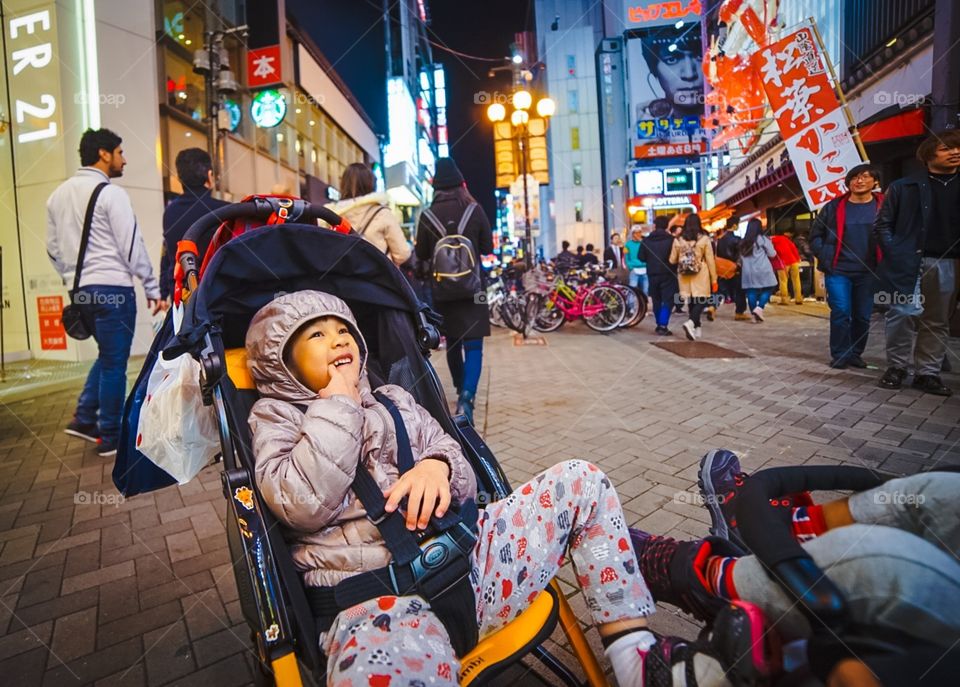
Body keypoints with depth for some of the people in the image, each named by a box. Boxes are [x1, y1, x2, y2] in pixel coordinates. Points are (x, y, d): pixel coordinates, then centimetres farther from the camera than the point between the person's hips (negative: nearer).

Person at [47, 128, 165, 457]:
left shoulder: (57, 195, 14)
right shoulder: (110, 193, -9)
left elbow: (53, 248, 17)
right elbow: (132, 246, -11)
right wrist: (153, 288, -6)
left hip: (80, 291, 8)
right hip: (112, 288, -8)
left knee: (107, 354, 22)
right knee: (114, 362, 0)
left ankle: (84, 417, 18)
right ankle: (111, 437, 7)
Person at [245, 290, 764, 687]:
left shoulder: (391, 401, 20)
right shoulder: (276, 416, 8)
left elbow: (464, 479, 16)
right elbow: (302, 505, -12)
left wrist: (439, 465, -8)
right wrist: (337, 403, -6)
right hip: (375, 596, -5)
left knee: (579, 482, 0)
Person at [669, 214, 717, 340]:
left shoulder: (678, 240, 0)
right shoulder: (704, 239, -6)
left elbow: (672, 260, 8)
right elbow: (710, 260, -4)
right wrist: (714, 279, 2)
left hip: (684, 276, 3)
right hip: (700, 276, -3)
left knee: (691, 302, 13)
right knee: (702, 301, 1)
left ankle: (697, 328, 19)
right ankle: (691, 322, -22)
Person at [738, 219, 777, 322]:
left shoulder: (743, 242, 10)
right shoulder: (762, 239, -3)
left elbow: (741, 257, 13)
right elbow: (772, 254, 2)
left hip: (748, 271, 4)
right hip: (762, 270, -4)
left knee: (751, 291, 3)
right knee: (768, 288, 6)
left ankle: (754, 314, 4)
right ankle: (759, 308, -13)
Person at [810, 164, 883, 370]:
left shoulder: (883, 206, 2)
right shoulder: (834, 207, 3)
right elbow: (815, 235, 8)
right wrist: (825, 257, -3)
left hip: (868, 272, 1)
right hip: (837, 270, -1)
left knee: (863, 315, 7)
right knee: (841, 312, -8)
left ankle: (855, 353, 21)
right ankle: (840, 355, 3)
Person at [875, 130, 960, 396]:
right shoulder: (903, 187, 5)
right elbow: (882, 224, 3)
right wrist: (895, 254, -8)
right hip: (908, 263, -3)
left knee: (937, 322, 6)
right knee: (903, 315, -8)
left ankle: (928, 373, 14)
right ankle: (896, 367, 6)